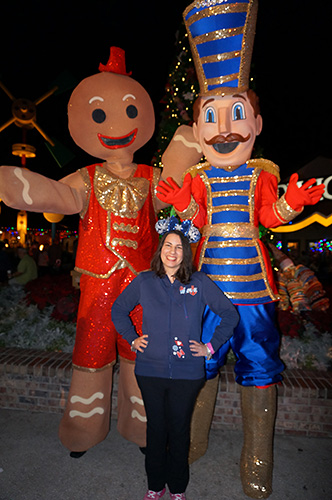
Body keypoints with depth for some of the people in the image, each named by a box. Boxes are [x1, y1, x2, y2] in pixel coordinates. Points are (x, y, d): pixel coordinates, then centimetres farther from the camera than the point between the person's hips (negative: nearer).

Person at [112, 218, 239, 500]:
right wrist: (132, 339, 5)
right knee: (156, 428, 16)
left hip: (187, 373, -1)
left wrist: (211, 346, -1)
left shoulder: (200, 283, -6)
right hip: (150, 370, 1)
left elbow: (230, 314, 3)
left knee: (180, 431, 14)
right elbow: (118, 309, 13)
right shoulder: (144, 282, -2)